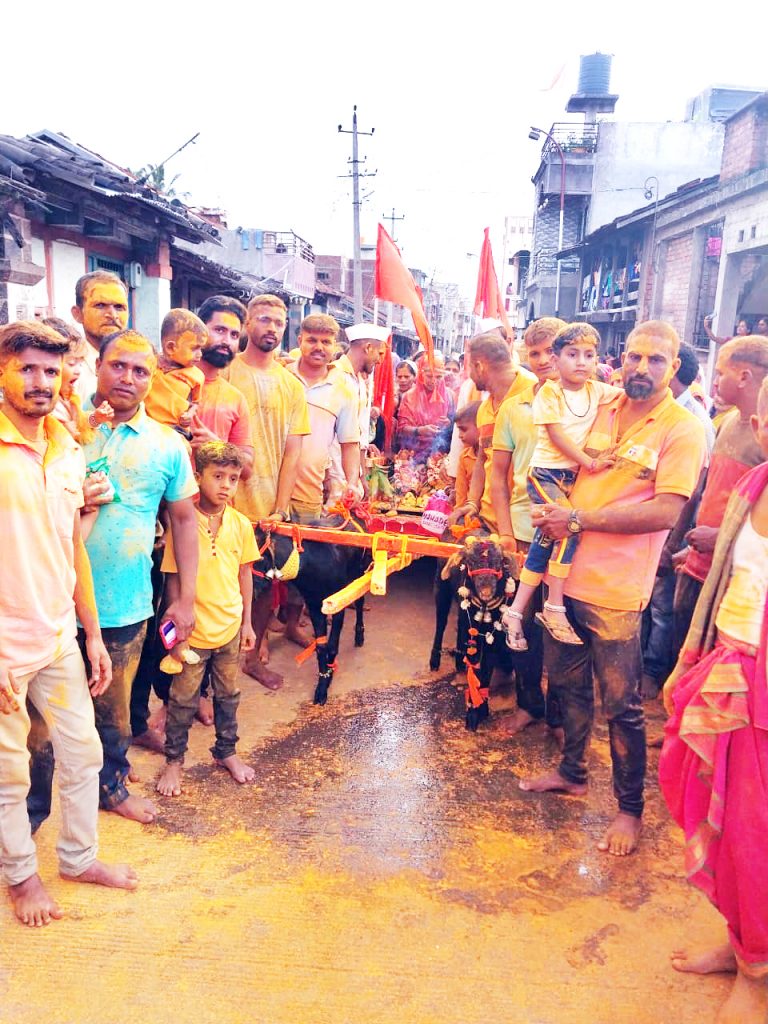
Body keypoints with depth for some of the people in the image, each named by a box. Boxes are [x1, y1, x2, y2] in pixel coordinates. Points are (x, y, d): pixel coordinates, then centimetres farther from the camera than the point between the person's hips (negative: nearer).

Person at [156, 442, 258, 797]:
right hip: (193, 631, -3)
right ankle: (174, 760, 30)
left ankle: (226, 751, 38)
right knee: (182, 700, 12)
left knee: (228, 695, 19)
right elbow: (173, 578, -8)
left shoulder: (241, 524, -4)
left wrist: (247, 622, 7)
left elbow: (245, 574, 5)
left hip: (231, 629, 4)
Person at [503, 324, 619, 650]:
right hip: (544, 472, -5)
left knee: (543, 545, 7)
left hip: (572, 476, 6)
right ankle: (554, 608, -12)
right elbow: (556, 436, -12)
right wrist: (590, 463, -14)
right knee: (570, 526, -23)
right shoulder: (549, 392, -7)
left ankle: (516, 612, 16)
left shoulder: (596, 390, 7)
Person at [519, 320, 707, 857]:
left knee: (621, 704, 6)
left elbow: (665, 512, -19)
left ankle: (630, 809, 25)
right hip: (567, 570, 6)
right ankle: (572, 772, 41)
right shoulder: (603, 410, 7)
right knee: (568, 682, 20)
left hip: (615, 587, -6)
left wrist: (580, 519, -19)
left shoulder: (683, 429, -10)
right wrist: (554, 516, 1)